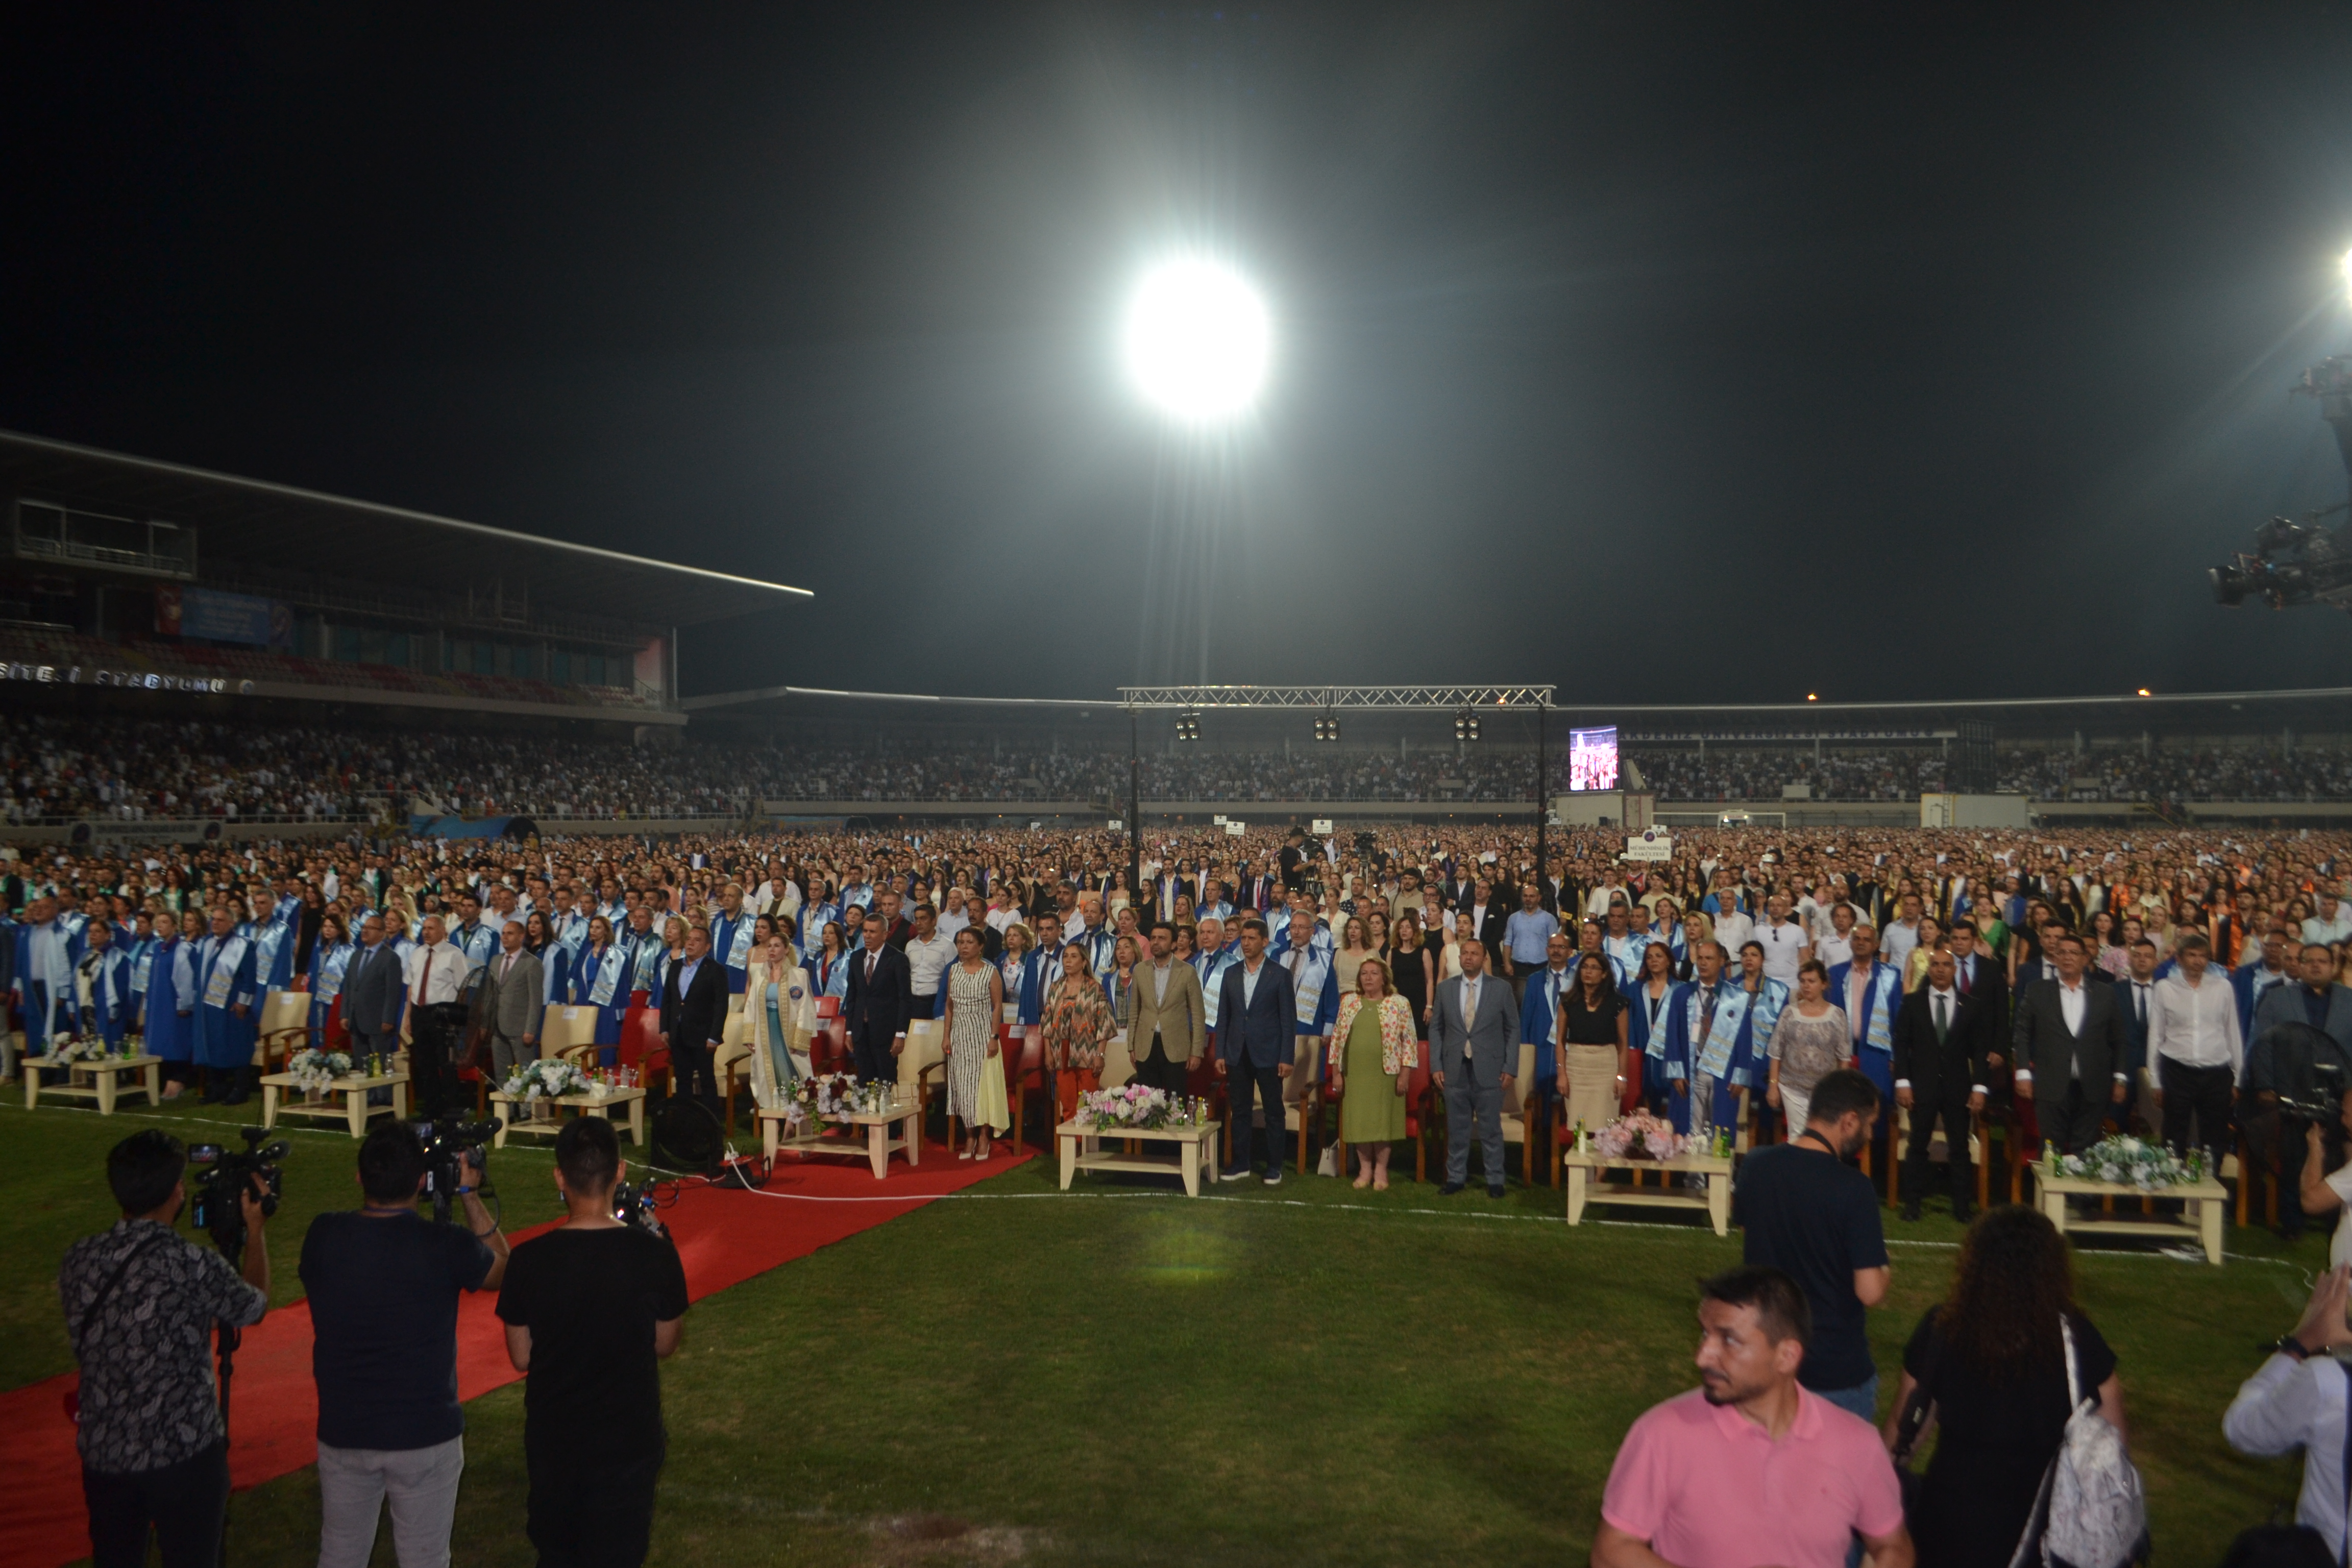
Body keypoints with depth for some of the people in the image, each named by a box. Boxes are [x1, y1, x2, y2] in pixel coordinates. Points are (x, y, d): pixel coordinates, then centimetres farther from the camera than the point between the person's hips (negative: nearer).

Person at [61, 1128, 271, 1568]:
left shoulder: (79, 1261, -6)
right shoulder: (194, 1266, -20)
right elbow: (254, 1306, 1)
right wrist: (257, 1227, 13)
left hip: (104, 1454, 5)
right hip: (185, 1453, -4)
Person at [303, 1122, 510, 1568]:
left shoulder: (321, 1237, -13)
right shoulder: (447, 1247, -20)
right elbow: (503, 1270, 1)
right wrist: (469, 1195, 2)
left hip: (343, 1433, 3)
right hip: (426, 1435, -3)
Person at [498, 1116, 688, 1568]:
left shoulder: (529, 1260, -15)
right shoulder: (654, 1254, -18)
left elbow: (521, 1357, -4)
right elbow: (665, 1343, -3)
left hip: (552, 1436, 1)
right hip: (629, 1437, -1)